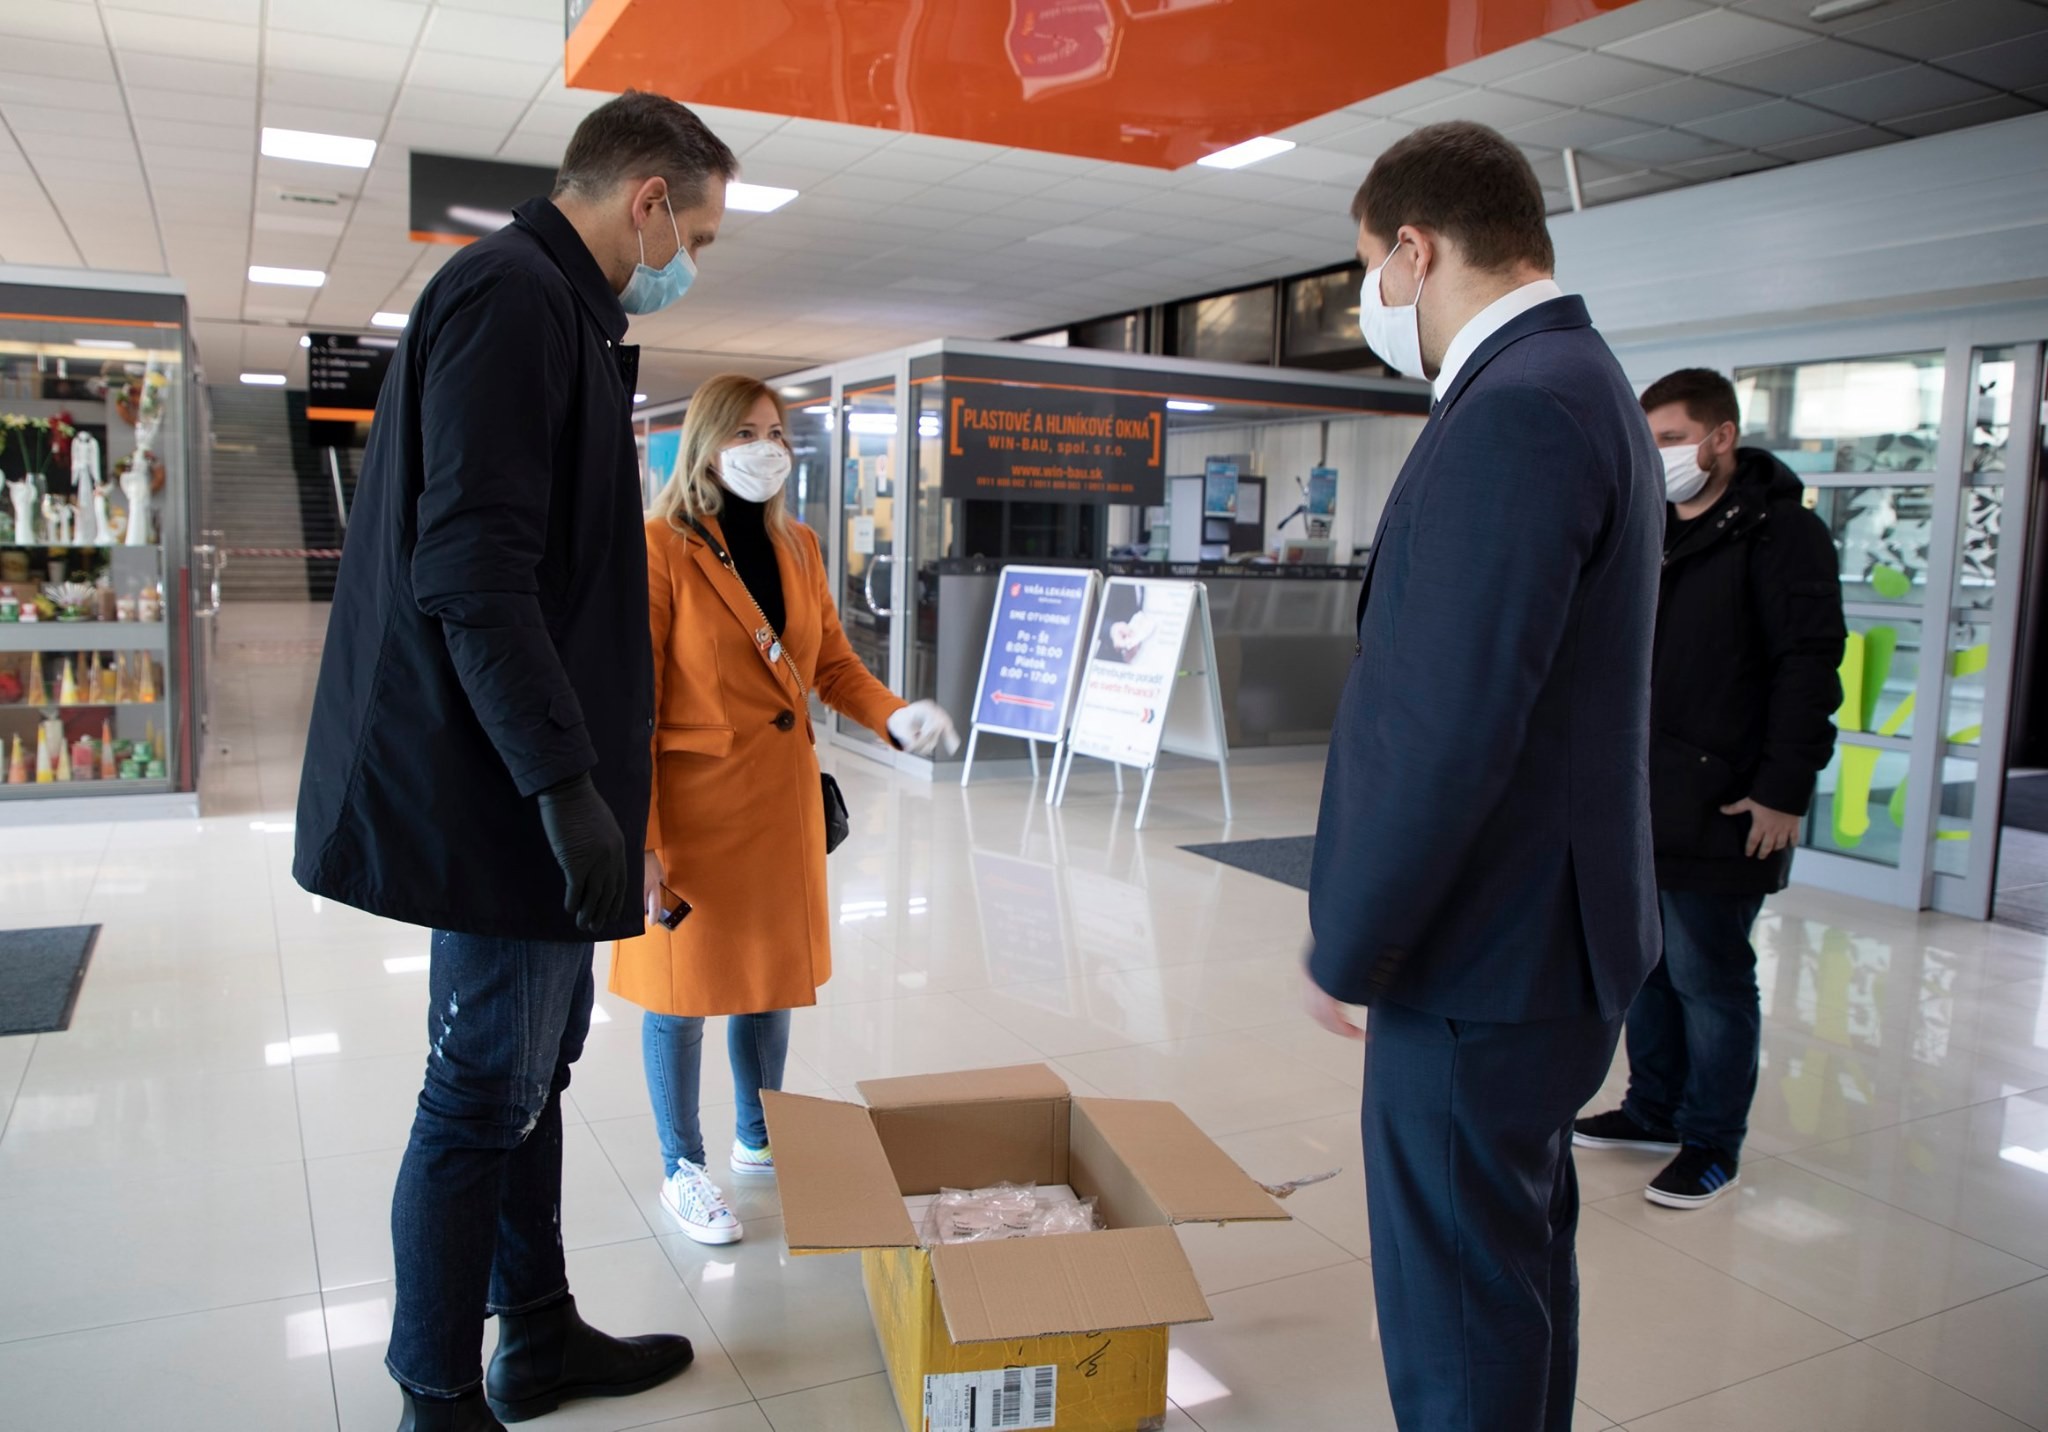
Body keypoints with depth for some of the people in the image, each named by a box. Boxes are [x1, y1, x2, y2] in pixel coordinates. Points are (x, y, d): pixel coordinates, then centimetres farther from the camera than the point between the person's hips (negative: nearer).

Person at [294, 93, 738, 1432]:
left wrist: (590, 765, 22)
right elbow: (471, 569, -24)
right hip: (500, 782, -10)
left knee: (534, 1064, 17)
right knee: (489, 1091, 1)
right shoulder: (513, 295, -14)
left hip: (522, 782, 10)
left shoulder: (555, 307, 18)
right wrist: (565, 780, -25)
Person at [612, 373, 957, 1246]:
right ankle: (682, 1172, 26)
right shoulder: (661, 547, -12)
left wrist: (894, 717, -10)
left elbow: (833, 664, 10)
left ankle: (758, 1140, 38)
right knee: (684, 985, 7)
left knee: (773, 973, 17)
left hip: (783, 795, 6)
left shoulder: (798, 548, 8)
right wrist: (640, 838, -18)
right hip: (692, 800, -6)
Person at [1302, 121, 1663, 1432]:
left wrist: (1345, 951, -13)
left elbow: (1446, 731, -26)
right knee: (1524, 1262, 24)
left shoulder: (1515, 412, -21)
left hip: (1481, 965, -10)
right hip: (1542, 938, 10)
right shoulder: (1584, 388, 12)